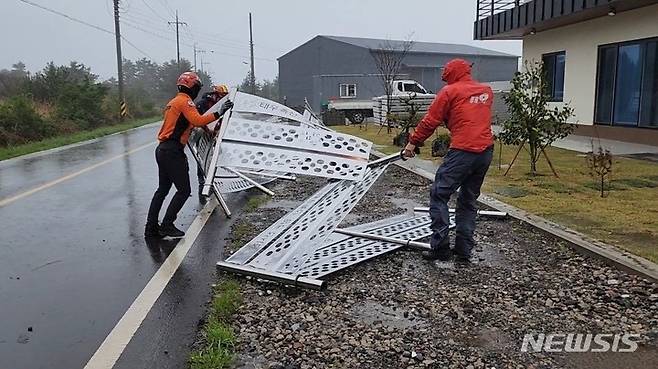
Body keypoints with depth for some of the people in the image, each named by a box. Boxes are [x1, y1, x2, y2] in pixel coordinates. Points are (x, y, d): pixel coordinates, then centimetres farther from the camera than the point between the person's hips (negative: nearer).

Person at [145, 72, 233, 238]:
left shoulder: (174, 101, 22)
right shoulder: (185, 101, -9)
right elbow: (198, 121, -24)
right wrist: (218, 113, -22)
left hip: (162, 150, 10)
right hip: (173, 151, -10)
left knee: (162, 189, 15)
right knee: (184, 190, -4)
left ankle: (151, 227, 18)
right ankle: (167, 226, -2)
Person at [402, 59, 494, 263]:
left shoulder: (450, 91, -1)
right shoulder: (487, 91, 17)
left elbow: (430, 121, -1)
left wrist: (413, 142, 9)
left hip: (462, 151, -7)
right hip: (486, 151, 7)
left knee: (439, 195, 2)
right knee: (468, 201, 15)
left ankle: (441, 248, -1)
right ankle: (464, 251, 17)